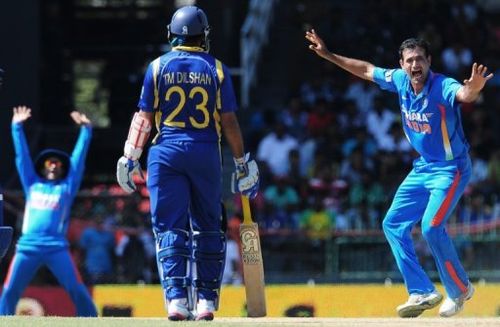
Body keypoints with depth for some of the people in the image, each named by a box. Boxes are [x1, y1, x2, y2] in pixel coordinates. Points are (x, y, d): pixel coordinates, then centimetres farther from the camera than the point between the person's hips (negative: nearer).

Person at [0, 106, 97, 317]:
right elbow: (22, 156, 20)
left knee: (77, 290, -10)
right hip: (27, 247, 2)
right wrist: (17, 127, 17)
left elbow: (78, 158, 12)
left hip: (57, 248, -2)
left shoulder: (67, 187, 15)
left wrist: (86, 129, 8)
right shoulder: (32, 185, 20)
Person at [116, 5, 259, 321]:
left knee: (170, 228, 0)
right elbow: (229, 121, 0)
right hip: (206, 153, 0)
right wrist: (242, 163, 7)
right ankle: (206, 301, 9)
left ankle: (176, 298, -13)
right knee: (207, 227, 11)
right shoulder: (216, 69, 2)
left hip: (166, 153, 0)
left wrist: (130, 158, 5)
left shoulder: (158, 67, 2)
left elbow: (144, 117, 0)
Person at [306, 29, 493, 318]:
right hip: (422, 167, 8)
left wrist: (474, 88, -73)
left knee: (431, 227, -21)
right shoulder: (400, 81, -6)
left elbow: (464, 94, -50)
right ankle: (422, 293, 10)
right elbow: (366, 70, 11)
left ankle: (460, 290, 0)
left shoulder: (443, 87, -27)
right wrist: (328, 55, 14)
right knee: (394, 224, 6)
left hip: (450, 169, -8)